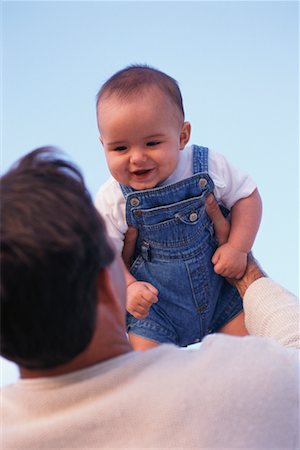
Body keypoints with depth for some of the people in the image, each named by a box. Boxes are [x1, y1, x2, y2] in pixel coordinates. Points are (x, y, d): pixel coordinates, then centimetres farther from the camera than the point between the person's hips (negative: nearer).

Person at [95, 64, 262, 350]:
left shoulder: (208, 167, -15)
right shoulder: (111, 200, -18)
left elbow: (247, 195, -2)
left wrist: (239, 247, -13)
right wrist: (128, 288, -28)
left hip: (218, 287, 2)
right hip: (152, 302, -1)